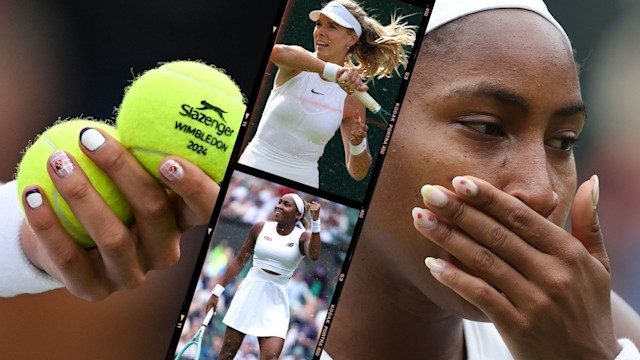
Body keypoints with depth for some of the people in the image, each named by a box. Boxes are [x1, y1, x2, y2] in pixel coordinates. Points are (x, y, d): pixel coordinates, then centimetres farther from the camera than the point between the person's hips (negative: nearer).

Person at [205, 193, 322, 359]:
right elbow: (239, 261, 8)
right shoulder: (261, 228, 2)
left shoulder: (303, 237, -4)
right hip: (249, 292, 2)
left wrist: (315, 221, -32)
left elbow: (314, 255, -27)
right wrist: (217, 291, 7)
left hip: (275, 302, -1)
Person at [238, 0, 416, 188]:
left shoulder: (352, 99, -6)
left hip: (299, 184, 0)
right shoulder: (299, 66, -8)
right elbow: (276, 52, -36)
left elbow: (358, 173, -3)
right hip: (253, 166, 0)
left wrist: (357, 145, -24)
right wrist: (333, 70, -48)